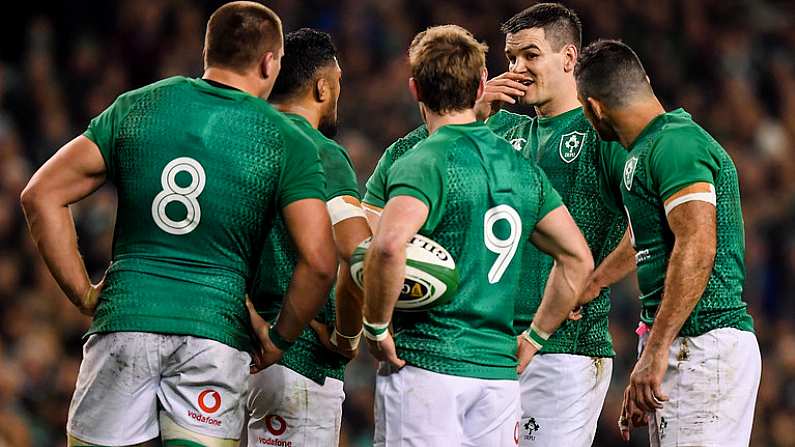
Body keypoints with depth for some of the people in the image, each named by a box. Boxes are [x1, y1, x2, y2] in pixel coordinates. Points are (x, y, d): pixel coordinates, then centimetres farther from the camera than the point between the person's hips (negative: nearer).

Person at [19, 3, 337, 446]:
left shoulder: (137, 107, 8)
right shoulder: (288, 144, 2)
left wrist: (84, 294, 11)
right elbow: (319, 263, -7)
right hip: (216, 329, -1)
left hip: (124, 322, 2)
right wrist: (279, 339, 8)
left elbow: (42, 196, 6)